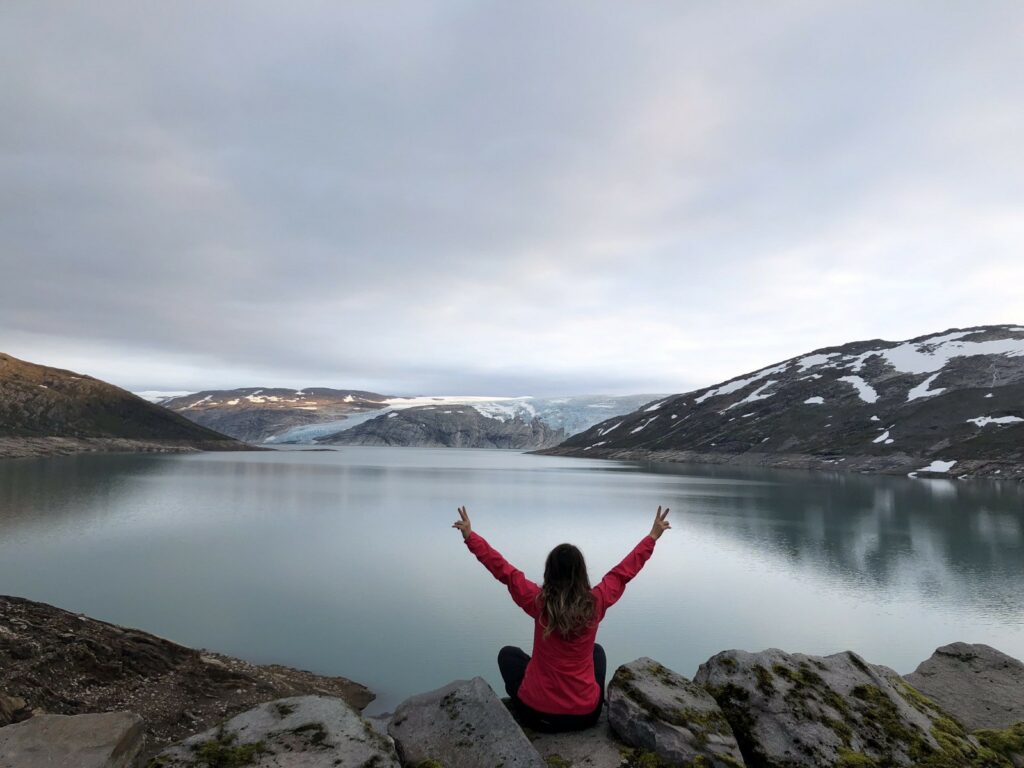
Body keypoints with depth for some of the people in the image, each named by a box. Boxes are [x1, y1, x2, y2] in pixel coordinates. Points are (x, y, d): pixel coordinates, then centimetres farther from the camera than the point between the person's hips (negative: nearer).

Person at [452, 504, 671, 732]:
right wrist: (653, 536, 10)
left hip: (537, 713, -1)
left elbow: (502, 569, -9)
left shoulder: (538, 601, -16)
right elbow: (625, 570, -1)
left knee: (508, 653, 26)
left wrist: (470, 536, -2)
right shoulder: (596, 602, -13)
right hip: (586, 714, 2)